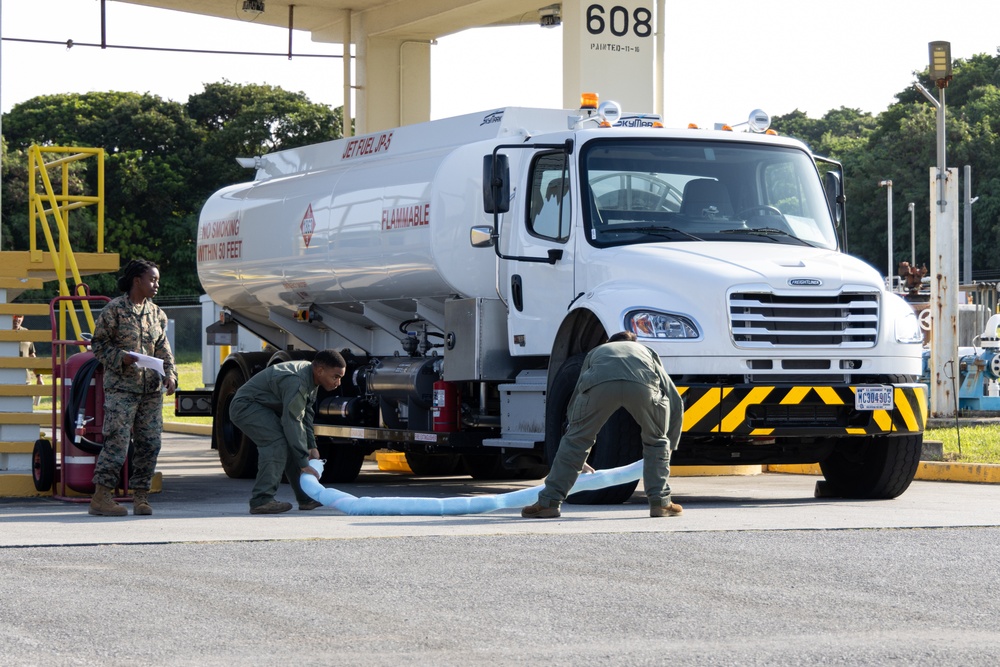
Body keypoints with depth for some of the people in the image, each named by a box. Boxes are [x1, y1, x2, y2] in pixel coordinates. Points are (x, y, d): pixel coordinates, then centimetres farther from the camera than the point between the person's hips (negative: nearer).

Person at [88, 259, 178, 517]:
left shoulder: (157, 313, 14)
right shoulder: (114, 309, -4)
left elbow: (163, 349, 16)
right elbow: (99, 344, -2)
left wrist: (169, 374, 0)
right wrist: (121, 358, -16)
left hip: (152, 389, 6)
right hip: (121, 387, -6)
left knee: (150, 442, 3)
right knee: (117, 441, -11)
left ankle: (140, 495, 12)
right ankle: (101, 497, -7)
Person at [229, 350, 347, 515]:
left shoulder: (311, 378, 1)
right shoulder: (296, 382, -31)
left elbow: (306, 413, 10)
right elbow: (292, 422, -33)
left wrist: (312, 446, 3)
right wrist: (304, 463, -30)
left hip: (264, 408, 11)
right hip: (245, 406, -11)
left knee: (293, 444, 7)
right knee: (277, 442, -25)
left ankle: (306, 498, 12)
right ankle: (261, 500, -27)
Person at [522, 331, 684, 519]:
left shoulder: (595, 353, 46)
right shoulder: (647, 352, 44)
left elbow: (574, 403, 46)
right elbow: (676, 403, 38)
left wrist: (578, 460, 52)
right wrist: (669, 448, 48)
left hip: (599, 384, 0)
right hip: (643, 384, 0)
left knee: (575, 440, 18)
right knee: (656, 441, 25)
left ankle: (548, 502, 18)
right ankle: (660, 502, 20)